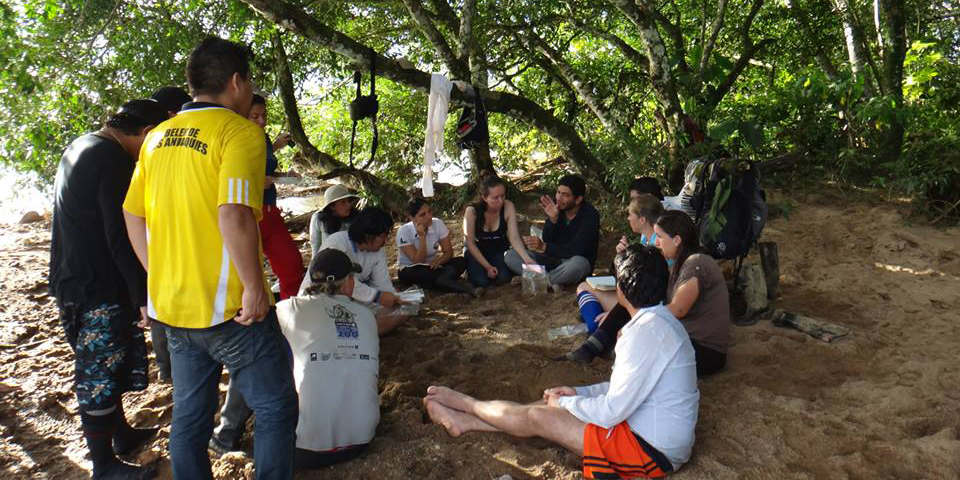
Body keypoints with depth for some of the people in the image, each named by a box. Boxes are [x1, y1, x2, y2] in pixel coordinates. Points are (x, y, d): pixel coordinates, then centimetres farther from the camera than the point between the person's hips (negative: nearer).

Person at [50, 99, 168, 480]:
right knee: (100, 377, 1)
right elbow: (122, 239, -24)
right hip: (99, 290, -10)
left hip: (72, 281, 10)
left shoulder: (79, 148, 12)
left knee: (104, 369, 22)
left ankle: (122, 434, 38)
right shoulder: (114, 161, -20)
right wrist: (143, 295, -18)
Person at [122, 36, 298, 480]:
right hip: (227, 307, -7)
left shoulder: (158, 137, 9)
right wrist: (254, 287, -18)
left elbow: (133, 216, 12)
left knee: (189, 415, 19)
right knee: (276, 409, 8)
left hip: (171, 305, 8)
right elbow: (233, 215, -26)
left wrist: (161, 279, 18)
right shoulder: (239, 131, -13)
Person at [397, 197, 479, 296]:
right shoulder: (404, 231, -20)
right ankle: (470, 290, -42)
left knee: (461, 261, -20)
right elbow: (418, 261, -21)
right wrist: (422, 237, -31)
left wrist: (438, 261, -28)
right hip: (409, 270, -4)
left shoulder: (437, 224, -11)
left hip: (431, 265, 4)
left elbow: (448, 252, -6)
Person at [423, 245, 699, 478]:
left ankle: (466, 404, 21)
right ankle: (465, 420, 23)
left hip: (653, 451, -9)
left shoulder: (647, 330, -26)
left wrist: (565, 402, -8)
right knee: (554, 407, 10)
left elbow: (612, 411, -25)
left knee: (539, 417, -3)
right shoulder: (660, 319, 6)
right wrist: (578, 393, 8)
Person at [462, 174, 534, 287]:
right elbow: (470, 243, -19)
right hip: (477, 251, -1)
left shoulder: (508, 207, -23)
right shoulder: (472, 211, -26)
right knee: (481, 281, -22)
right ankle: (472, 269, 12)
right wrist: (487, 266, -23)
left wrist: (527, 259, -41)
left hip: (499, 250, 1)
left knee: (502, 278, -23)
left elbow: (514, 237, -26)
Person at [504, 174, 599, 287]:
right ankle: (551, 283, -24)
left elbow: (576, 250, -26)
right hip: (554, 259, 5)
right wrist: (552, 219, -25)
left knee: (578, 263, -42)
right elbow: (547, 240, -8)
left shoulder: (590, 215, -17)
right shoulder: (557, 208, -4)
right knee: (510, 256, -10)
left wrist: (544, 247, -34)